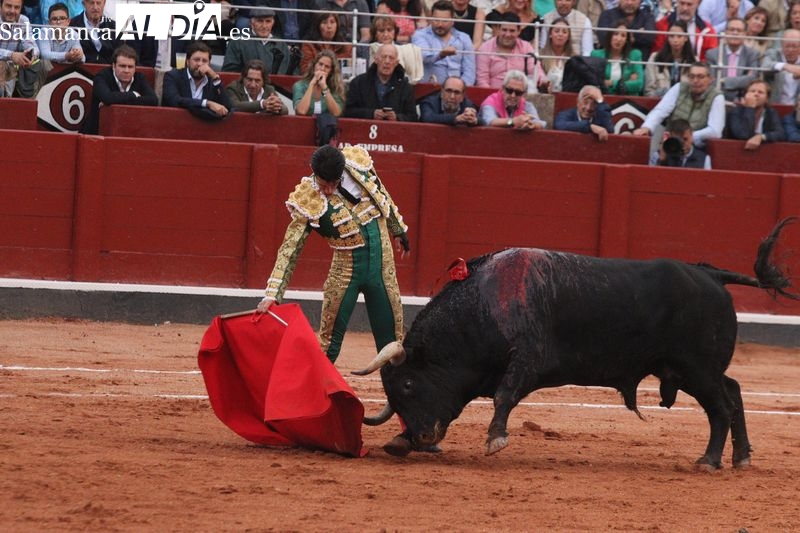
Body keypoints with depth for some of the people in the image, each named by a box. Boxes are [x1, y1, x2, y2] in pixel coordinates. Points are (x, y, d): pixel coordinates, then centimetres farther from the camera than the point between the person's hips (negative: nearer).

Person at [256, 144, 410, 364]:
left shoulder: (358, 163, -8)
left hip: (382, 262, 4)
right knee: (329, 341, -3)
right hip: (346, 269, -4)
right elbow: (290, 249, -20)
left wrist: (398, 230, 23)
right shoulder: (308, 201, -19)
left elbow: (382, 194, 13)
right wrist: (272, 294, -29)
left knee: (392, 338, 9)